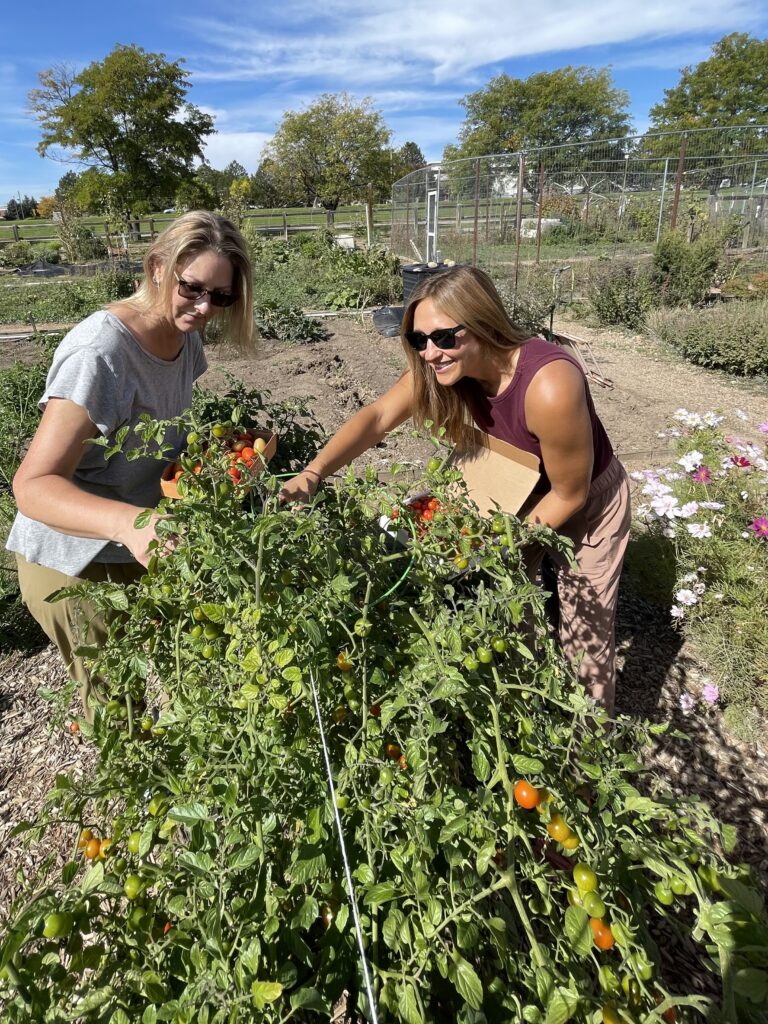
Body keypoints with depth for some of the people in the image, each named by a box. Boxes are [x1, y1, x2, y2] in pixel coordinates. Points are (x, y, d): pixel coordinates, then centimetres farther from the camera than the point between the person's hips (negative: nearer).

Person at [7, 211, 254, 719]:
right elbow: (34, 485, -29)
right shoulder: (99, 352, -27)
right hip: (74, 564, -7)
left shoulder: (187, 338, -2)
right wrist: (127, 522, -47)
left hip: (137, 547, 7)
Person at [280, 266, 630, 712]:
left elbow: (570, 494, -27)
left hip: (588, 501, -5)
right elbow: (378, 416, -22)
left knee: (585, 631, 8)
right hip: (520, 493, 5)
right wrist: (314, 473, -36)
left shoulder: (549, 387, -39)